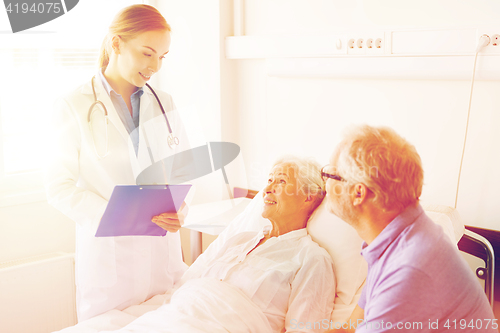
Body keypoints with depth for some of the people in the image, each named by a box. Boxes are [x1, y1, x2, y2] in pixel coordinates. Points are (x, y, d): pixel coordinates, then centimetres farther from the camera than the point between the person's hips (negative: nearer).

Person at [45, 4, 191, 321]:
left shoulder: (164, 104, 8)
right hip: (107, 254, -3)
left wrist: (179, 207, -9)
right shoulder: (74, 107, -4)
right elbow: (59, 187, -7)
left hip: (164, 251, 4)